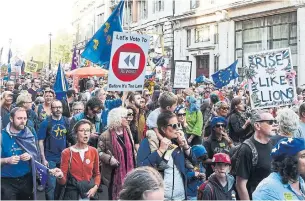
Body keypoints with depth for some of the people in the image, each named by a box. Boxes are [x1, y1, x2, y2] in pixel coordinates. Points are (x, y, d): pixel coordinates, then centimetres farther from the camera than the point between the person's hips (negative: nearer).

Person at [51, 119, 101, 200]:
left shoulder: (94, 151, -1)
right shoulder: (67, 152, -8)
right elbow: (63, 181, -8)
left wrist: (95, 187, -7)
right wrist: (60, 176, -29)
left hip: (90, 191, 2)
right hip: (73, 192, -2)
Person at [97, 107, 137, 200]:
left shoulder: (127, 132, 5)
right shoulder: (105, 136, -14)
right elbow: (99, 152, -10)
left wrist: (135, 155, 7)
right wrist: (110, 158, -23)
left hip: (128, 171, 5)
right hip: (114, 173, -5)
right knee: (115, 195, 8)